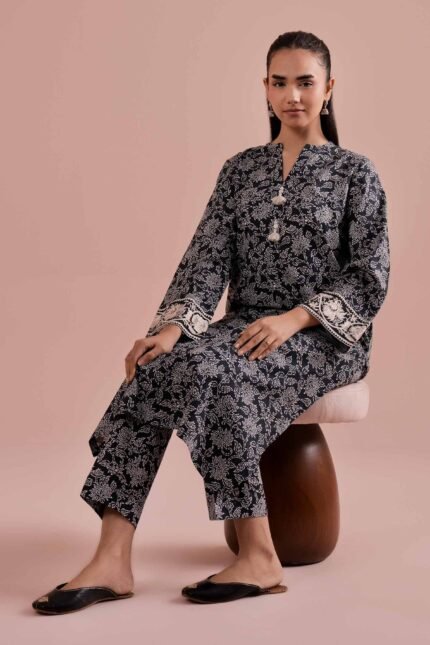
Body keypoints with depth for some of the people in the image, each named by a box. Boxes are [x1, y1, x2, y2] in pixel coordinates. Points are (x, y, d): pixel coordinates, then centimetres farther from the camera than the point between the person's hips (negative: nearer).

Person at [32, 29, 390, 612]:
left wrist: (293, 319, -21)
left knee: (211, 370, -35)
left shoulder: (355, 171, 1)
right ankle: (112, 562, -34)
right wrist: (174, 325, -19)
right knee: (157, 369, -27)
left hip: (323, 338, -4)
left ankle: (259, 557, -28)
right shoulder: (241, 169, 12)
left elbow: (369, 279, -5)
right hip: (247, 328, 4)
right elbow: (207, 258, 0)